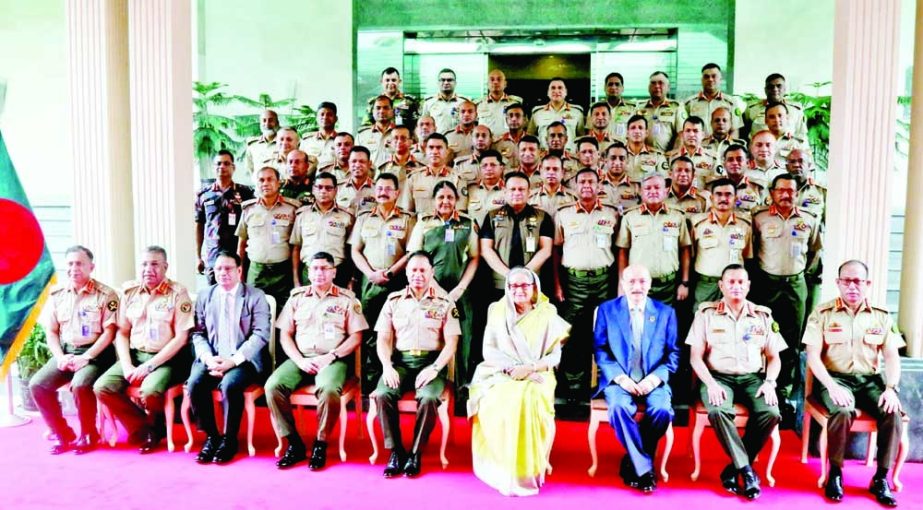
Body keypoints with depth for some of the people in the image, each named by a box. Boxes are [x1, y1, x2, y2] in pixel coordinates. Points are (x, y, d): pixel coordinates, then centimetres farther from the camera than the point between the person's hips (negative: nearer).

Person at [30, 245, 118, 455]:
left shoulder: (105, 295, -6)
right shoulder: (57, 294, 9)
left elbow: (109, 333, -10)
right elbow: (50, 331, 10)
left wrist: (85, 357, -18)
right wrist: (60, 357, -6)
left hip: (94, 353, -5)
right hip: (65, 352, 6)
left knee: (80, 385, -31)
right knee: (37, 384, -16)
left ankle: (88, 434, -7)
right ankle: (63, 434, 2)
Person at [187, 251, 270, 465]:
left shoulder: (255, 296, 1)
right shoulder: (205, 296, 12)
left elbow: (260, 335, -7)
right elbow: (198, 334, 8)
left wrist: (233, 360, -17)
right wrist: (208, 358, -11)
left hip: (243, 359, -3)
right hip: (212, 358, 4)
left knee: (230, 384, -32)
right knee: (194, 384, -24)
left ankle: (229, 439, -10)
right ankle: (211, 436, -4)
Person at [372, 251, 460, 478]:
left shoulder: (445, 302, 6)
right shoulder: (394, 300, 12)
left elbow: (451, 343, 0)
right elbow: (383, 339, 9)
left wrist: (434, 368, -15)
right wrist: (387, 367, -8)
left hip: (430, 361, -2)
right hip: (400, 360, 2)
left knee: (428, 397, -32)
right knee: (382, 394, -27)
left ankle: (416, 453, -11)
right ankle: (395, 451, -9)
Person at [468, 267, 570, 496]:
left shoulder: (547, 314, 6)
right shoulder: (497, 311, 9)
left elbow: (555, 355, 2)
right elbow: (489, 350, 3)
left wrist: (529, 368, -16)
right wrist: (511, 367, -14)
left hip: (537, 376, -1)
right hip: (502, 374, 1)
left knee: (530, 400, -33)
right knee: (499, 402, -32)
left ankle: (529, 467, -17)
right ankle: (504, 468, -19)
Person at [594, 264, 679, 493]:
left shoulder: (665, 312, 10)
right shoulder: (607, 309, 6)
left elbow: (673, 353, 6)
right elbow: (600, 349, 0)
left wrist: (655, 377, -12)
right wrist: (620, 377, -14)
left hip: (652, 380, 1)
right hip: (619, 379, -1)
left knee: (662, 409, -29)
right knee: (619, 406, -32)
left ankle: (631, 463, -5)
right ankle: (644, 468, -16)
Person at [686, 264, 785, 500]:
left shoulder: (763, 315, 11)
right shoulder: (706, 313, 4)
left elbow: (773, 357, 12)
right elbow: (695, 356, 0)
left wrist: (770, 382, -8)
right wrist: (710, 383, -15)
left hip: (753, 377, 2)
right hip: (718, 376, -2)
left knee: (771, 413, -27)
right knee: (717, 411, -34)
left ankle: (733, 468, -9)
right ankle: (746, 470, -18)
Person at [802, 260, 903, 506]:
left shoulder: (881, 316, 9)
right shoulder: (823, 313, 1)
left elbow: (891, 356, 6)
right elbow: (813, 356, -5)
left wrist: (891, 388, -11)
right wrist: (832, 386, -19)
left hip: (870, 380, 3)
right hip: (835, 378, -3)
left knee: (893, 413, -26)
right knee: (842, 412, -33)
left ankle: (881, 478, -9)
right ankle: (835, 474, -12)